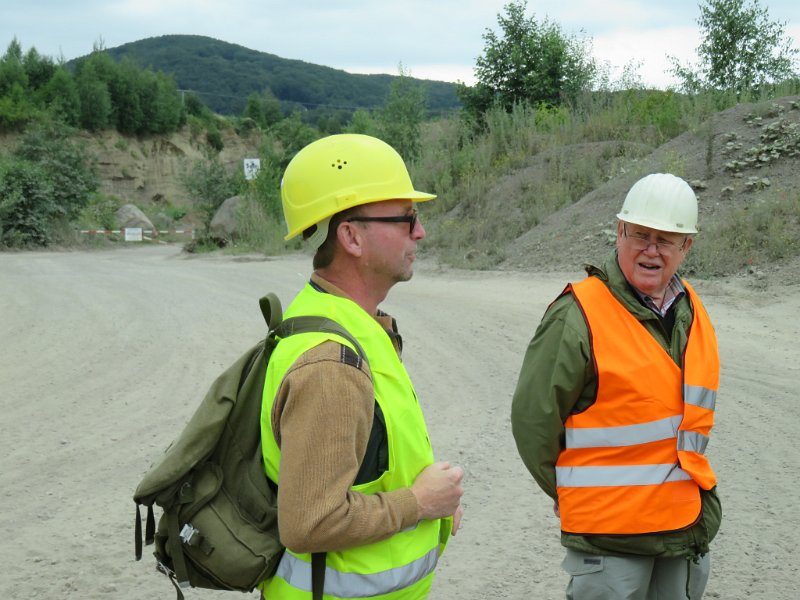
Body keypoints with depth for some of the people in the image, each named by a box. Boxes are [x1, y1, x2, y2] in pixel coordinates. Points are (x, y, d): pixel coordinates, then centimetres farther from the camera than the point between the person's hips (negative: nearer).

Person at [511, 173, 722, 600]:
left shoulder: (693, 312, 8)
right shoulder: (579, 315, -15)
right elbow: (532, 416, -12)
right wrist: (569, 494, 0)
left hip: (690, 522, 7)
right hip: (609, 532, -7)